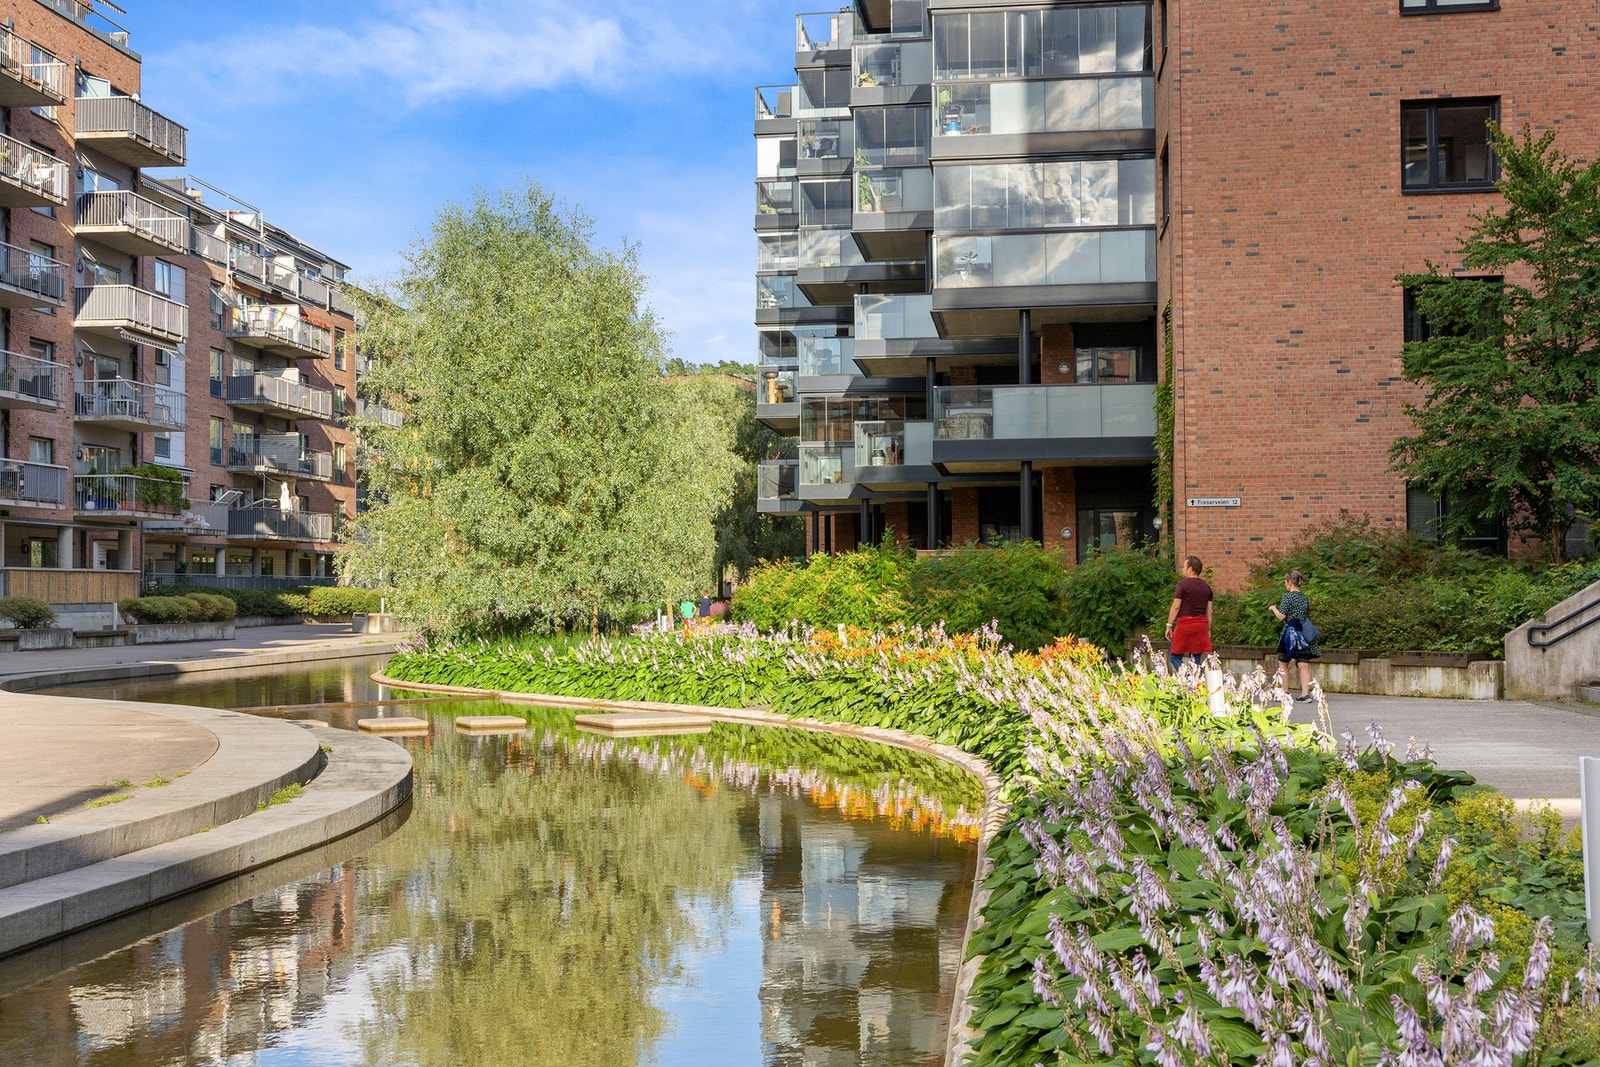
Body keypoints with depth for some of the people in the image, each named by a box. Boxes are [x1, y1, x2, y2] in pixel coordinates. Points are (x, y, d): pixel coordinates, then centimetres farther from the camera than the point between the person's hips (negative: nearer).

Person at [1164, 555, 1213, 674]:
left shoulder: (1183, 583, -6)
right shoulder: (1206, 587, 11)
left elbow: (1176, 606, -10)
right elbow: (1209, 611, 12)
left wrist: (1169, 626, -5)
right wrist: (1208, 630, 18)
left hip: (1185, 623, -5)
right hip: (1201, 626, 5)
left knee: (1175, 658, 2)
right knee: (1195, 660, 10)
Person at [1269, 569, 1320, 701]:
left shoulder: (1287, 596, -10)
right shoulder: (1304, 598, 10)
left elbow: (1281, 617, -13)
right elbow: (1308, 616, 15)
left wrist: (1274, 608, 4)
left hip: (1290, 632, -6)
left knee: (1283, 664, 8)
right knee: (1304, 665, 3)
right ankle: (1305, 693, -2)